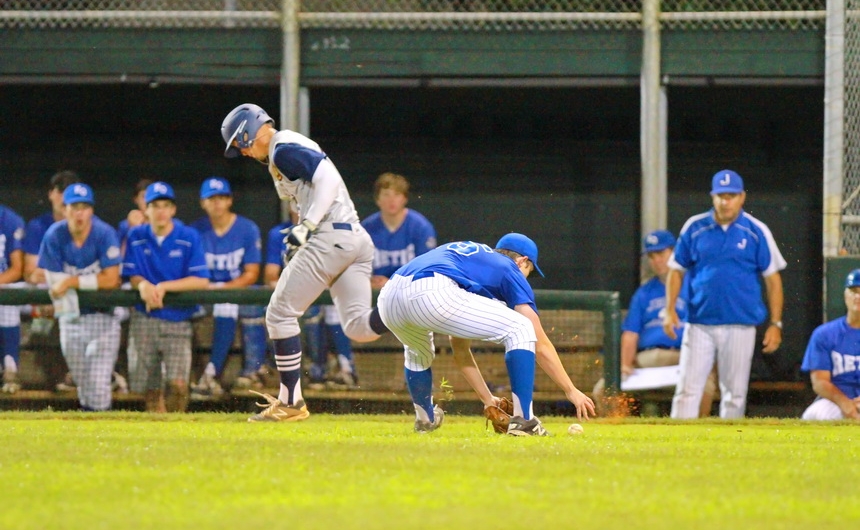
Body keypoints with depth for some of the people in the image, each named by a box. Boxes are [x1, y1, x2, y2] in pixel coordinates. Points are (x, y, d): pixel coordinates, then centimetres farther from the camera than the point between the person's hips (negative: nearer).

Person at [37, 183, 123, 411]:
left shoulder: (104, 234, -15)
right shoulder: (54, 236, -8)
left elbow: (111, 280, -19)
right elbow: (53, 281, -8)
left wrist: (72, 282, -20)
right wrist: (94, 282, -14)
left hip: (103, 316, -3)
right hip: (71, 315, 3)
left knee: (99, 386, -11)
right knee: (81, 381, 10)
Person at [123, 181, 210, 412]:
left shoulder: (189, 238, -1)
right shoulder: (137, 236, 6)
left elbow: (201, 281, -7)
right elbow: (133, 276, 7)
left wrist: (164, 287, -16)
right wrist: (143, 285, -17)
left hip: (178, 323, -2)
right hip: (144, 321, 2)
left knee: (178, 383, -16)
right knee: (150, 388, 1)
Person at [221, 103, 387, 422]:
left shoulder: (283, 150, -6)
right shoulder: (297, 147, 24)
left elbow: (328, 178, -18)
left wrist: (306, 226, -21)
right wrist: (304, 236, 22)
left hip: (329, 237, -10)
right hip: (358, 238, 10)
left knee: (280, 315, 1)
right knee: (358, 327, 0)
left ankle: (291, 403, 2)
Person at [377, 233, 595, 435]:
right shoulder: (509, 270, 22)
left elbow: (460, 349, 44)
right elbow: (540, 344, 16)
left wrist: (487, 399, 47)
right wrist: (571, 391, 22)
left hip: (389, 296, 7)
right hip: (433, 294, -7)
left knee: (418, 351, 41)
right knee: (521, 330, 7)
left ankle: (425, 418, 51)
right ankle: (523, 421, 0)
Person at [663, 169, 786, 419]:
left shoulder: (757, 232, 1)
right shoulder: (695, 227, 4)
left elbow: (772, 278, 3)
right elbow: (676, 270, 10)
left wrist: (775, 324, -2)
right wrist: (670, 310, -3)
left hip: (740, 327, 0)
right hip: (699, 324, 0)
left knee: (735, 394, 5)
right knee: (688, 390, -6)